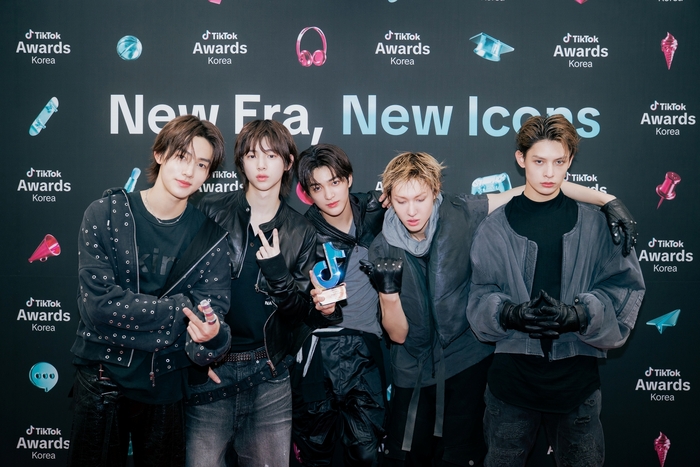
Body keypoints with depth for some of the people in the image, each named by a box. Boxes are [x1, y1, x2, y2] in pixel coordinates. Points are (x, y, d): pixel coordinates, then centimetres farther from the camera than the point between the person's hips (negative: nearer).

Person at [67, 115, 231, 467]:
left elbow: (213, 315, -9)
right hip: (102, 381, -1)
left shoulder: (211, 239, -3)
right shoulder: (105, 214, -9)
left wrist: (211, 338, -32)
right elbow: (97, 303, -18)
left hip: (165, 385, 2)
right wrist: (182, 308, -18)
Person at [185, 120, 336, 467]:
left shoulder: (300, 233, 6)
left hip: (269, 375, 2)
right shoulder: (210, 212, 1)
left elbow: (300, 315, 5)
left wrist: (279, 273, -12)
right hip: (209, 371, -1)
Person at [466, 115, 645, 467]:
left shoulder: (595, 223, 1)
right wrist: (512, 314, -22)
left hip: (577, 374, 0)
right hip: (512, 372, 0)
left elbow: (623, 286, -4)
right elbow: (481, 296, -1)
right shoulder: (495, 228, 1)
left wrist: (576, 315, -21)